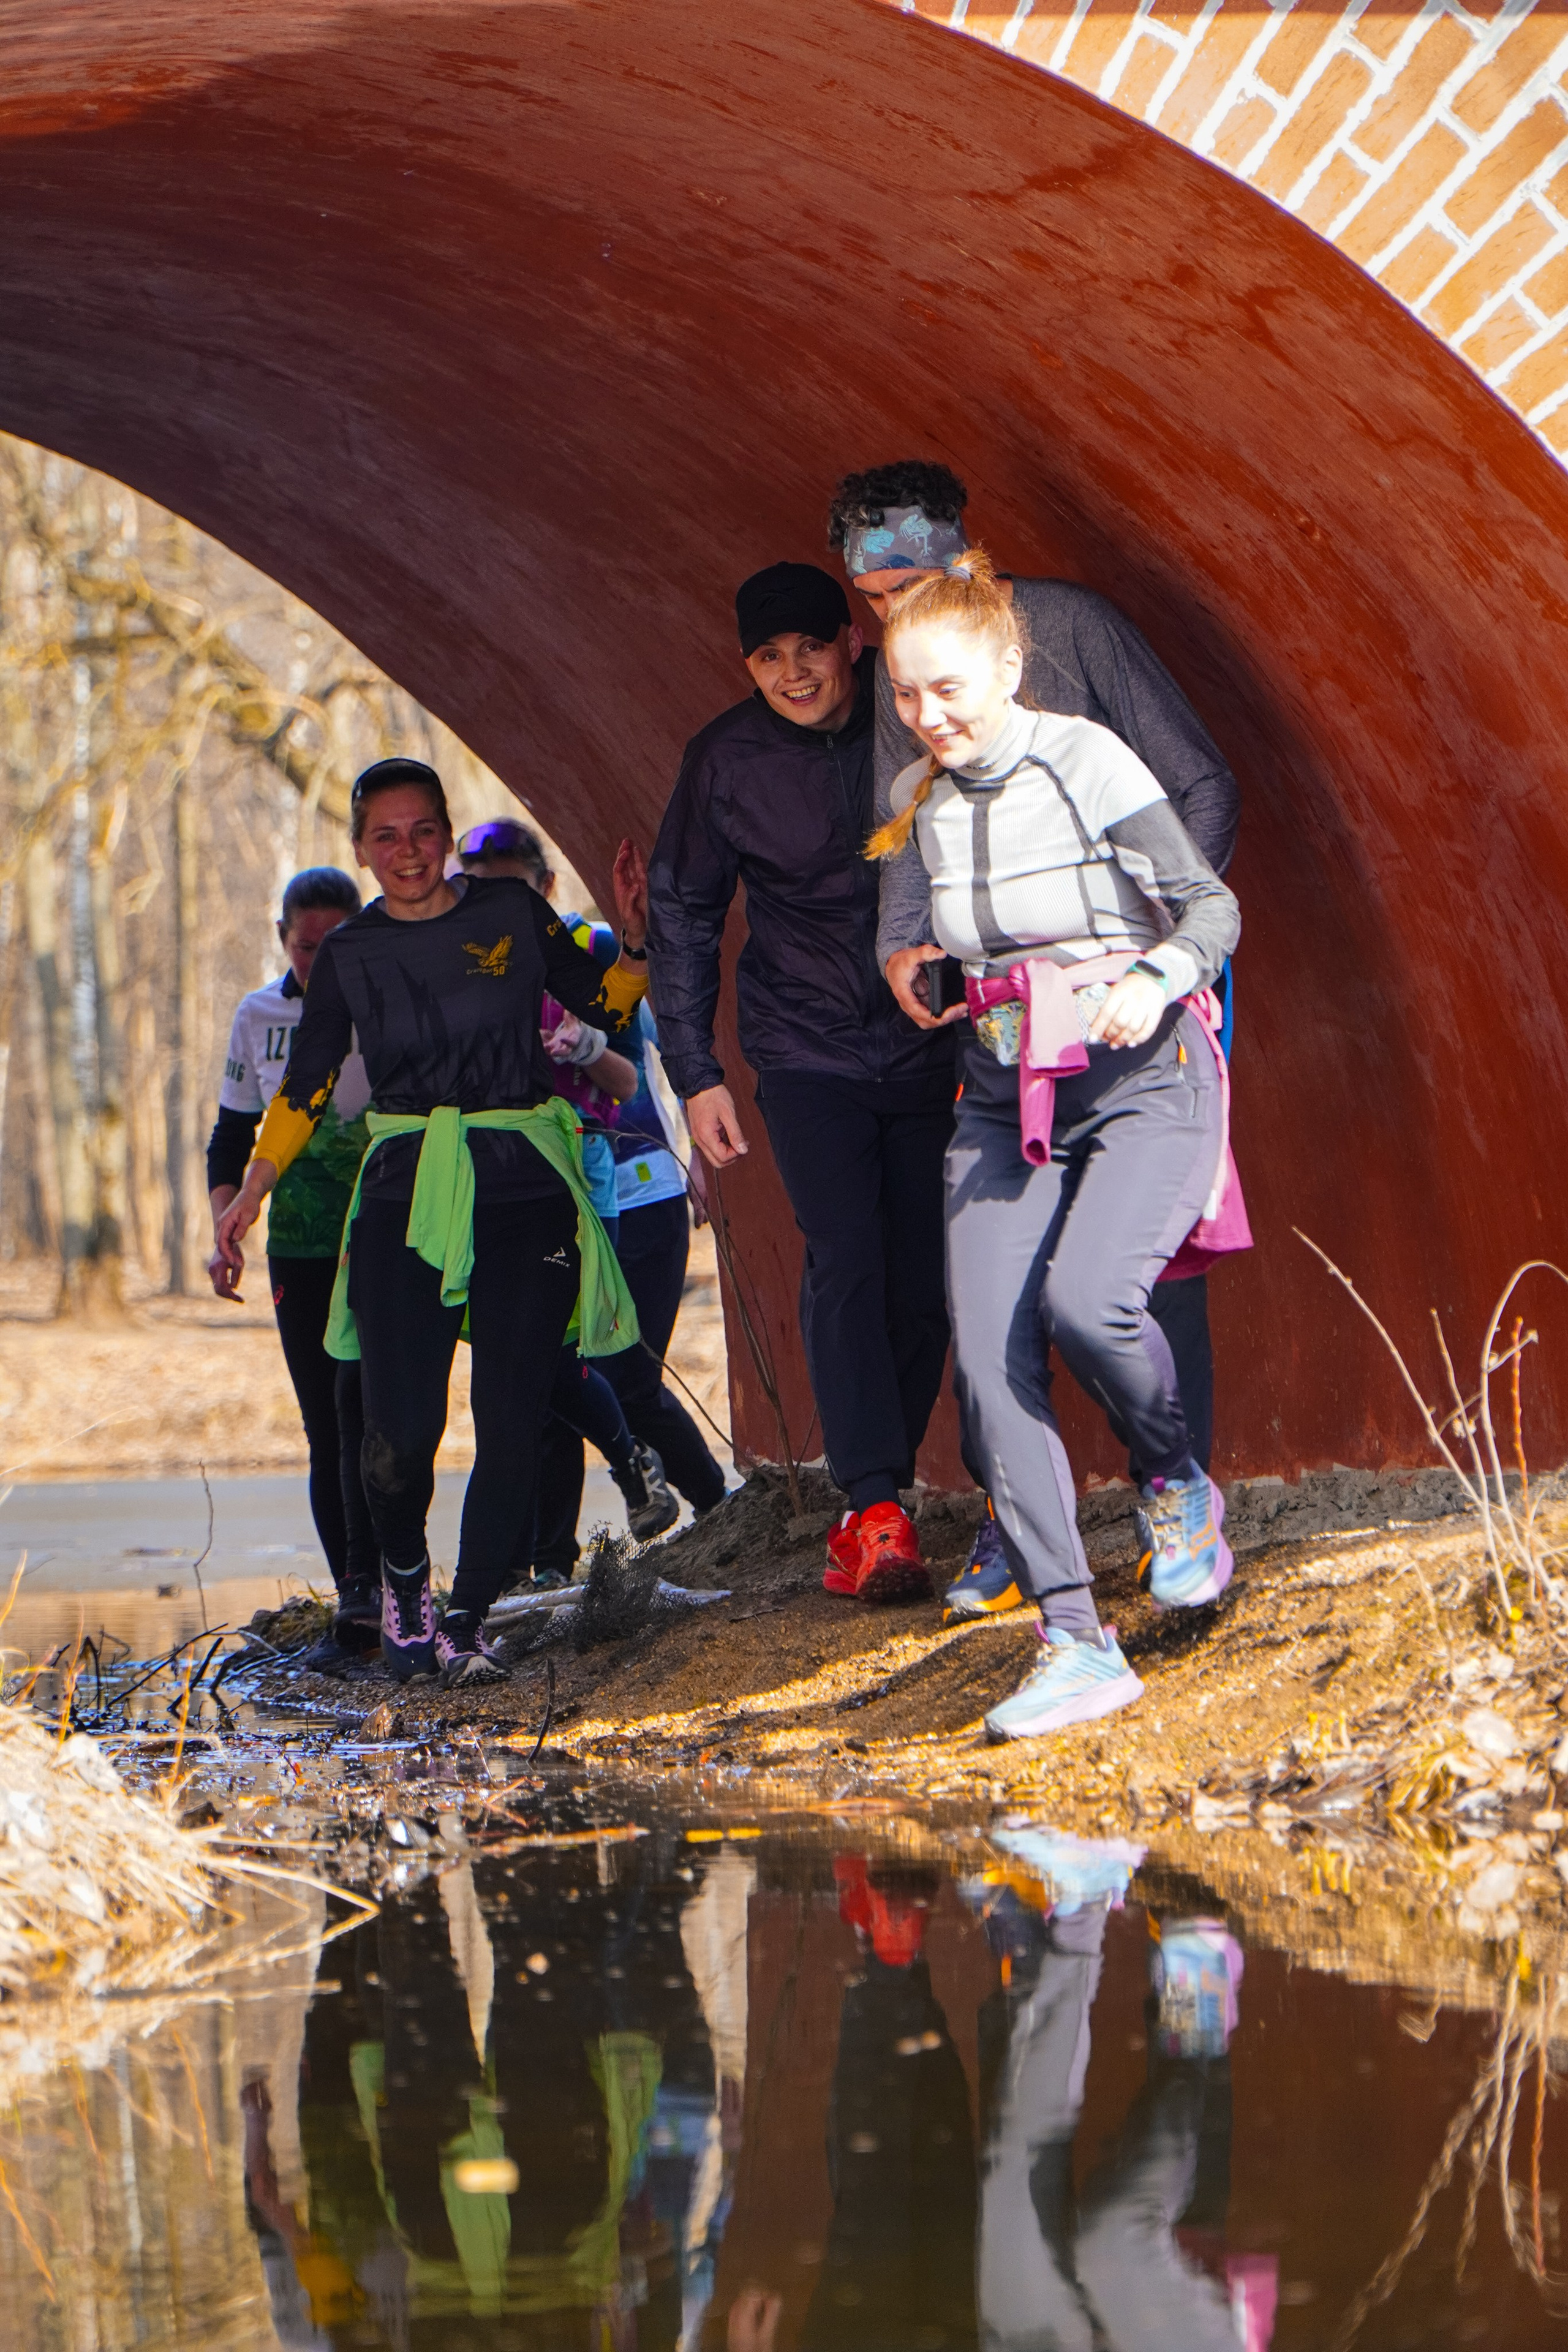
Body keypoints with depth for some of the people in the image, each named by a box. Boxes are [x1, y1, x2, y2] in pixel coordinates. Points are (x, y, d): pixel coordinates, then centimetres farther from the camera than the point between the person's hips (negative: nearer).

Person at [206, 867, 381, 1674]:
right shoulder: (258, 1017, 7)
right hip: (299, 1246, 4)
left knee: (358, 1399, -18)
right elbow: (231, 1137, 14)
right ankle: (358, 1613, 8)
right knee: (326, 1427, 3)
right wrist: (224, 1235, 1)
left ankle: (365, 1589, -20)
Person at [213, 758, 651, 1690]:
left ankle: (465, 1623, 1)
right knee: (402, 1426, -10)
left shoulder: (510, 911, 5)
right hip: (407, 1194, 0)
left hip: (526, 1191, 0)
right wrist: (253, 1192, 5)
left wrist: (635, 936, -3)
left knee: (512, 1418, -9)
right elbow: (306, 1084, 11)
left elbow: (604, 1004, 14)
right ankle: (405, 1572, 19)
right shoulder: (351, 954, 6)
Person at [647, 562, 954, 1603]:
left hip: (931, 1044, 2)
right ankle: (876, 1514, -22)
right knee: (845, 1261, -17)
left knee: (924, 1281, -1)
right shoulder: (727, 759, -7)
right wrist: (695, 1071, -1)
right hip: (807, 1054, -2)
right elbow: (682, 915, 4)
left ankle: (874, 1501, 11)